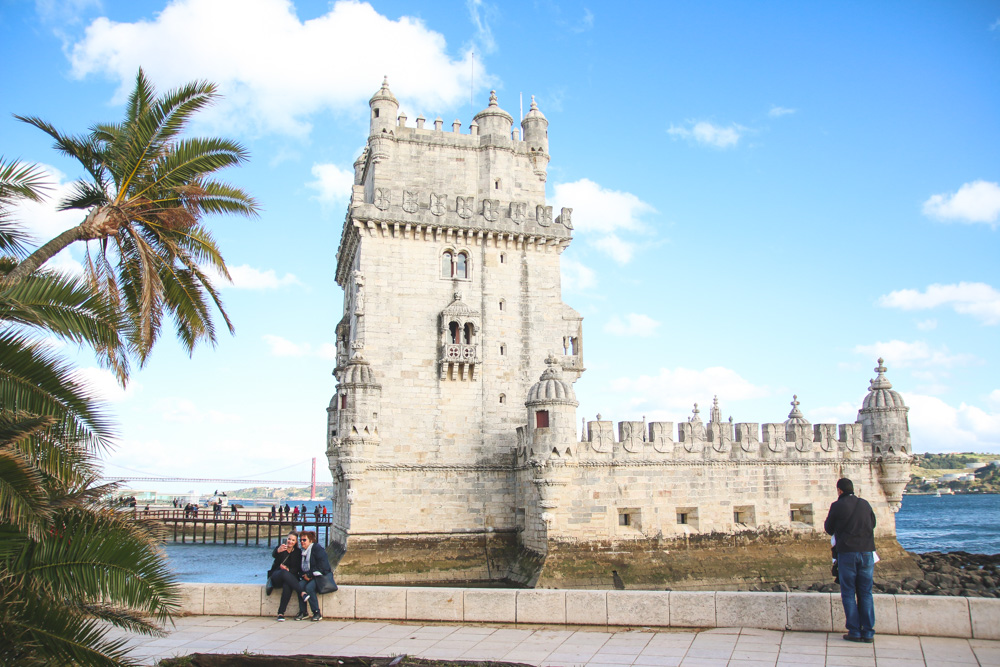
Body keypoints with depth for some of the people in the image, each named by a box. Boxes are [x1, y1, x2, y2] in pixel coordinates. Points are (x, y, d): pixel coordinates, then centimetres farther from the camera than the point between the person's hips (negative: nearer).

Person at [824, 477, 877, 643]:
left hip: (847, 553, -4)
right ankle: (868, 632, 8)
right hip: (867, 552, 4)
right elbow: (873, 523, 22)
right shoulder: (865, 504, 7)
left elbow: (828, 529, 5)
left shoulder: (837, 506, -5)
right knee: (866, 593, 9)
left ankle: (854, 631, 3)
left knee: (848, 593, 5)